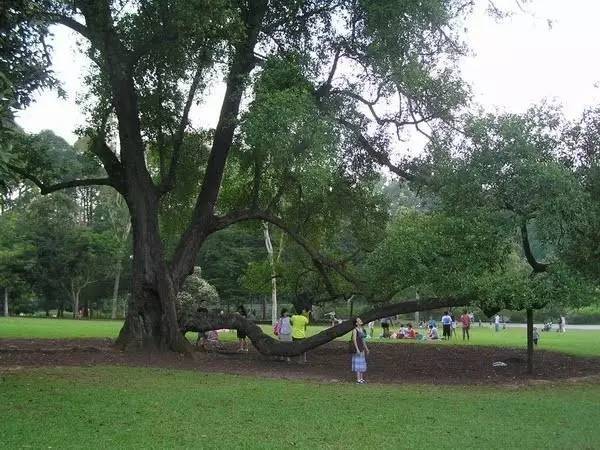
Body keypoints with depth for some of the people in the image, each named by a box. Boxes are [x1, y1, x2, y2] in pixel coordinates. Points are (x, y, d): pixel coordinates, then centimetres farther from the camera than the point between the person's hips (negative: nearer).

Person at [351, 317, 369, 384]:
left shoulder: (362, 329, 11)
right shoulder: (355, 330, -14)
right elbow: (354, 340, -17)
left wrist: (366, 348, 16)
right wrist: (357, 349, -22)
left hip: (362, 348, 9)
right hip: (357, 348, -8)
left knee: (362, 363, 10)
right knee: (358, 363, -6)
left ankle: (362, 378, 16)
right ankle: (358, 380, -2)